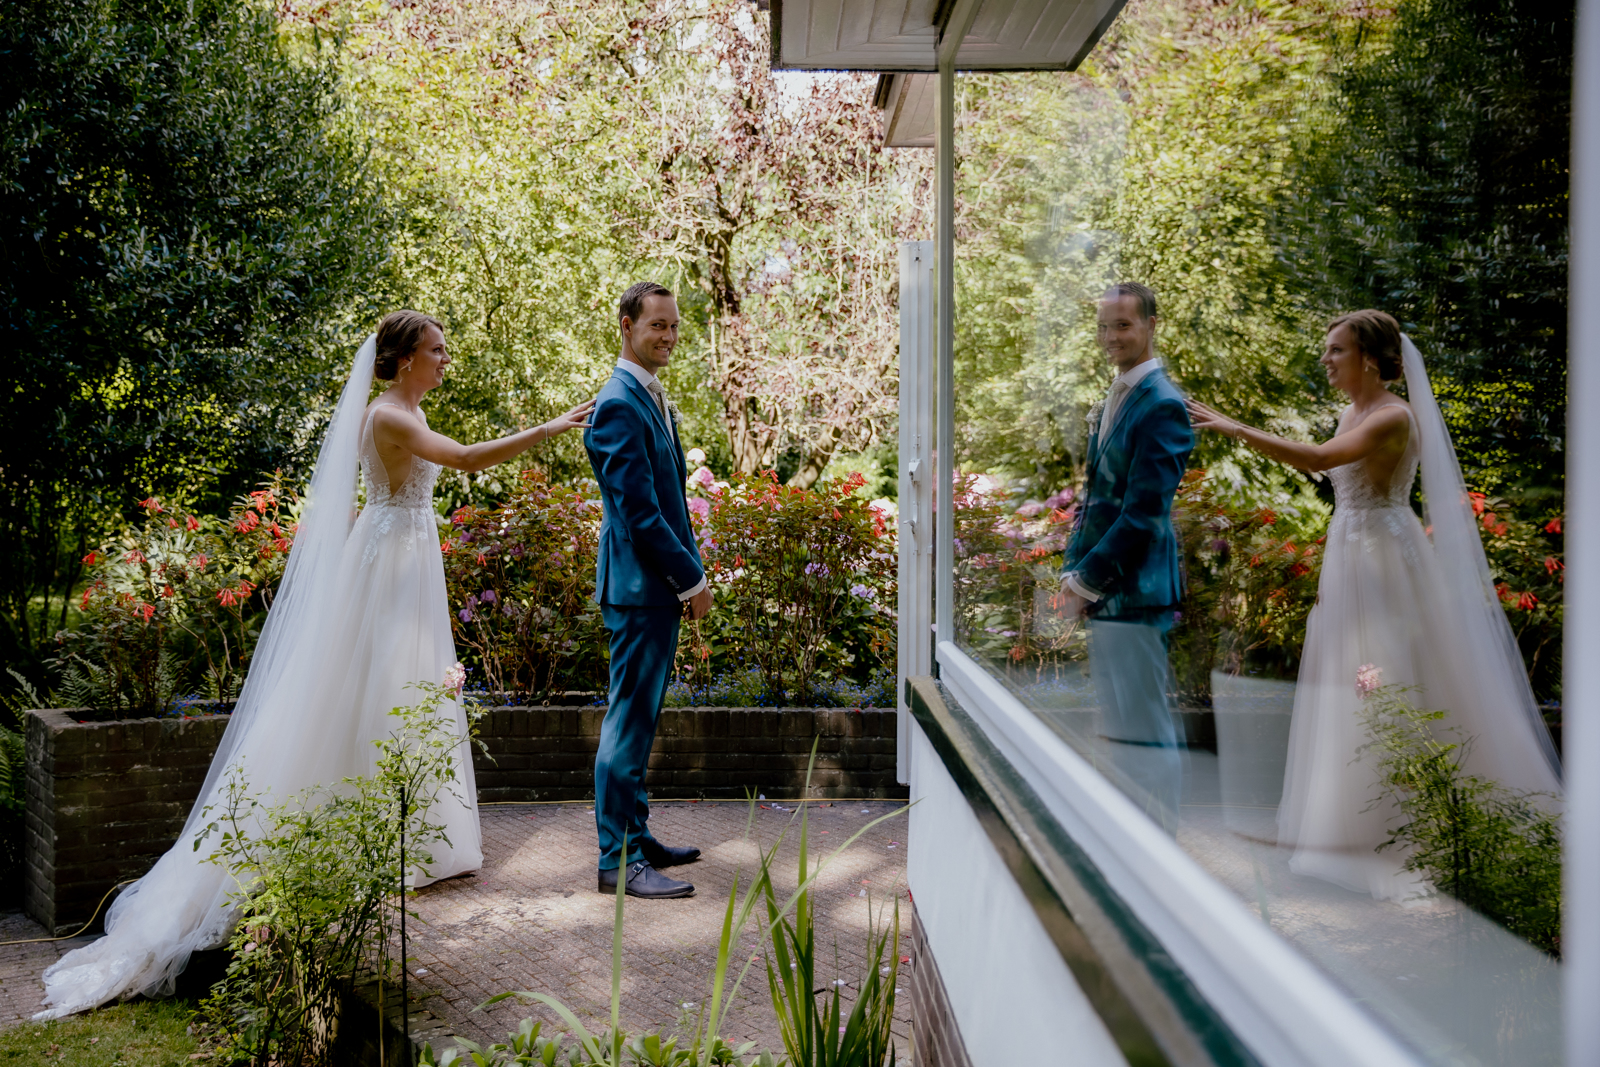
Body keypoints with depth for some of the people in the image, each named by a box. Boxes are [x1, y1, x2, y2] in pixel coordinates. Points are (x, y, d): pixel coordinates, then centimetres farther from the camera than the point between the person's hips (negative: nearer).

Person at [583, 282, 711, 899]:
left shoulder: (651, 397, 16)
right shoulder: (620, 405, -16)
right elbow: (639, 508, -20)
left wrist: (688, 575, 14)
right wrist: (692, 579, -14)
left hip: (660, 587, 10)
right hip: (639, 586, -10)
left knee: (639, 717, 16)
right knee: (630, 721, -4)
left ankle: (635, 837, 27)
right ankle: (620, 861, 3)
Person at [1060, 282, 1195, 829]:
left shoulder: (1162, 405, -13)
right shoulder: (1113, 400, 16)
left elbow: (1144, 511, -18)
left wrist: (1087, 580, -15)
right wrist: (1074, 570, 10)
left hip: (1135, 590, -9)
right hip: (1103, 591, 9)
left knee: (1143, 732, -4)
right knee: (1120, 727, 17)